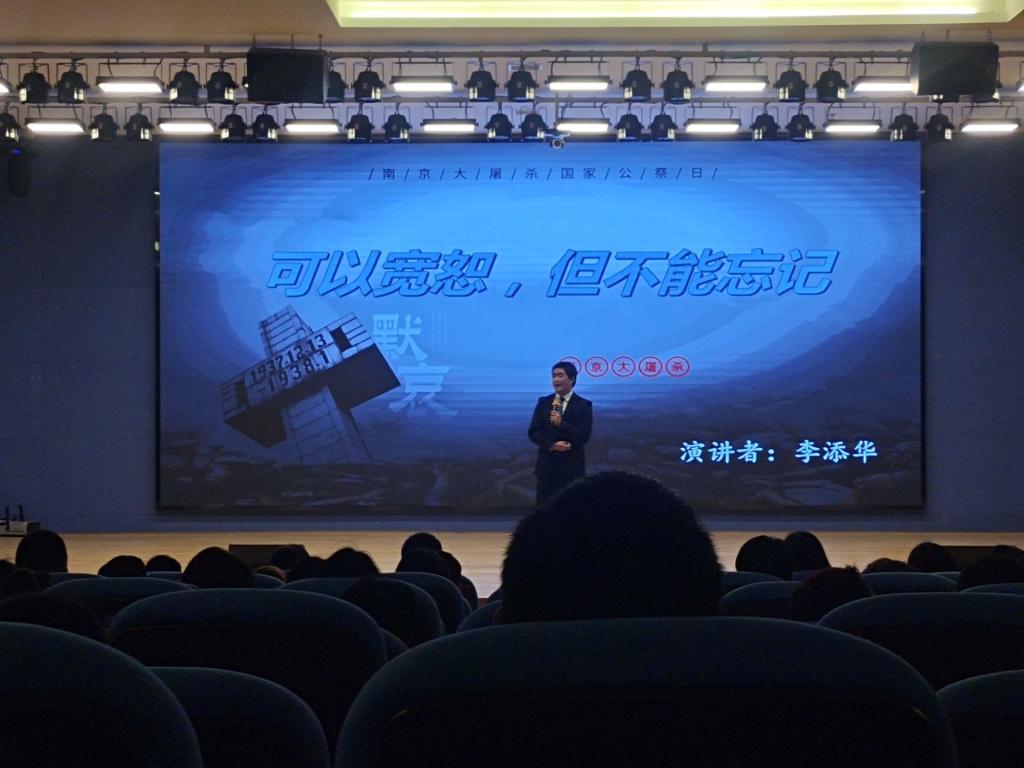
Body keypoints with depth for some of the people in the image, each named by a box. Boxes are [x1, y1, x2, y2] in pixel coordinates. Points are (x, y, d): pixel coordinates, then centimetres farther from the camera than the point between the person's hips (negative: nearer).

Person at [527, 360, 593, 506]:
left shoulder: (584, 405, 0)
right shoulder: (543, 402, 9)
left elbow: (583, 436, -9)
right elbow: (533, 432, 2)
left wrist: (561, 424, -21)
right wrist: (551, 445, -14)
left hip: (572, 466, -2)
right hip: (546, 465, 2)